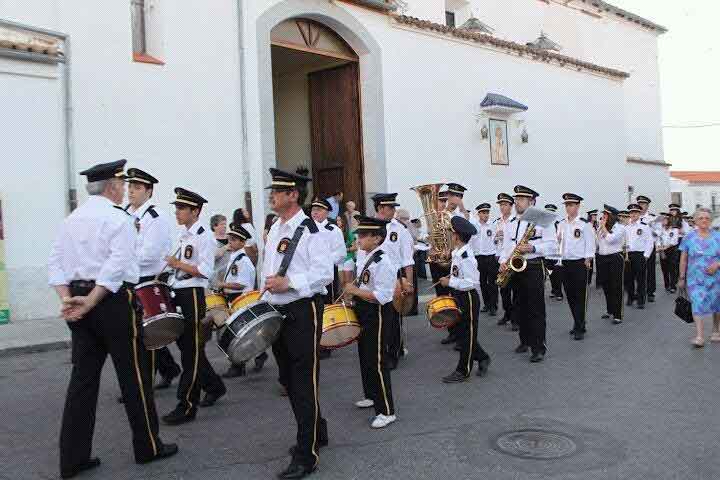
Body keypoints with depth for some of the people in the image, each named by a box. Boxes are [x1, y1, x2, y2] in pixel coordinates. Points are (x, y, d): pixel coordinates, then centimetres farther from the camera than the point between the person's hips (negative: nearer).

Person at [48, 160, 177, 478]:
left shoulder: (71, 219, 13)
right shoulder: (118, 219, -10)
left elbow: (55, 263, 8)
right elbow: (116, 267, -21)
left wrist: (67, 300, -2)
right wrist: (90, 303, -18)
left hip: (78, 299, 7)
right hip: (113, 301, -7)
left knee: (83, 377, 10)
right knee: (134, 375, 5)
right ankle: (148, 447, 17)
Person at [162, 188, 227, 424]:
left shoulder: (204, 236, -11)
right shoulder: (184, 236, 15)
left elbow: (205, 271, -18)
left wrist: (178, 264, -20)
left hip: (192, 296, -9)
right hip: (178, 294, 9)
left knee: (190, 350, -3)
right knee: (186, 345, 16)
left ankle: (187, 406, 4)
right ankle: (214, 386, 32)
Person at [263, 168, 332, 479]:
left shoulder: (309, 230, -12)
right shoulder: (274, 229, 13)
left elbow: (325, 272, -18)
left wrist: (288, 283, -24)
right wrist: (266, 297, 11)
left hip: (303, 312, -9)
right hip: (278, 313, 9)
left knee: (304, 383, -2)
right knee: (288, 380, 17)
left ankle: (307, 455, 6)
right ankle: (315, 432, 35)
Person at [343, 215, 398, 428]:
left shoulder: (383, 262, -23)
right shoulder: (362, 255, 5)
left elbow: (382, 296, -27)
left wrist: (355, 291, -23)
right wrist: (353, 290, 7)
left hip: (377, 314, -10)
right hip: (363, 311, 10)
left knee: (377, 361, -5)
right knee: (364, 355, 22)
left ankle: (387, 411, 4)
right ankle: (371, 396, 41)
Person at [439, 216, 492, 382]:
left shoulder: (465, 257, -24)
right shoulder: (458, 253, 5)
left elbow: (472, 282, -26)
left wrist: (450, 282, -23)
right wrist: (450, 279, 6)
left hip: (468, 298, -10)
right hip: (459, 298, 10)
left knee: (466, 334, 3)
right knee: (460, 332, 17)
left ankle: (463, 371, 14)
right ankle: (482, 357, 32)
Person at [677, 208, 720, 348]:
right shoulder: (689, 238, 1)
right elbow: (683, 259, 4)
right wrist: (682, 278, 4)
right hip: (696, 278, -1)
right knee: (698, 304, -11)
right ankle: (699, 336, -12)